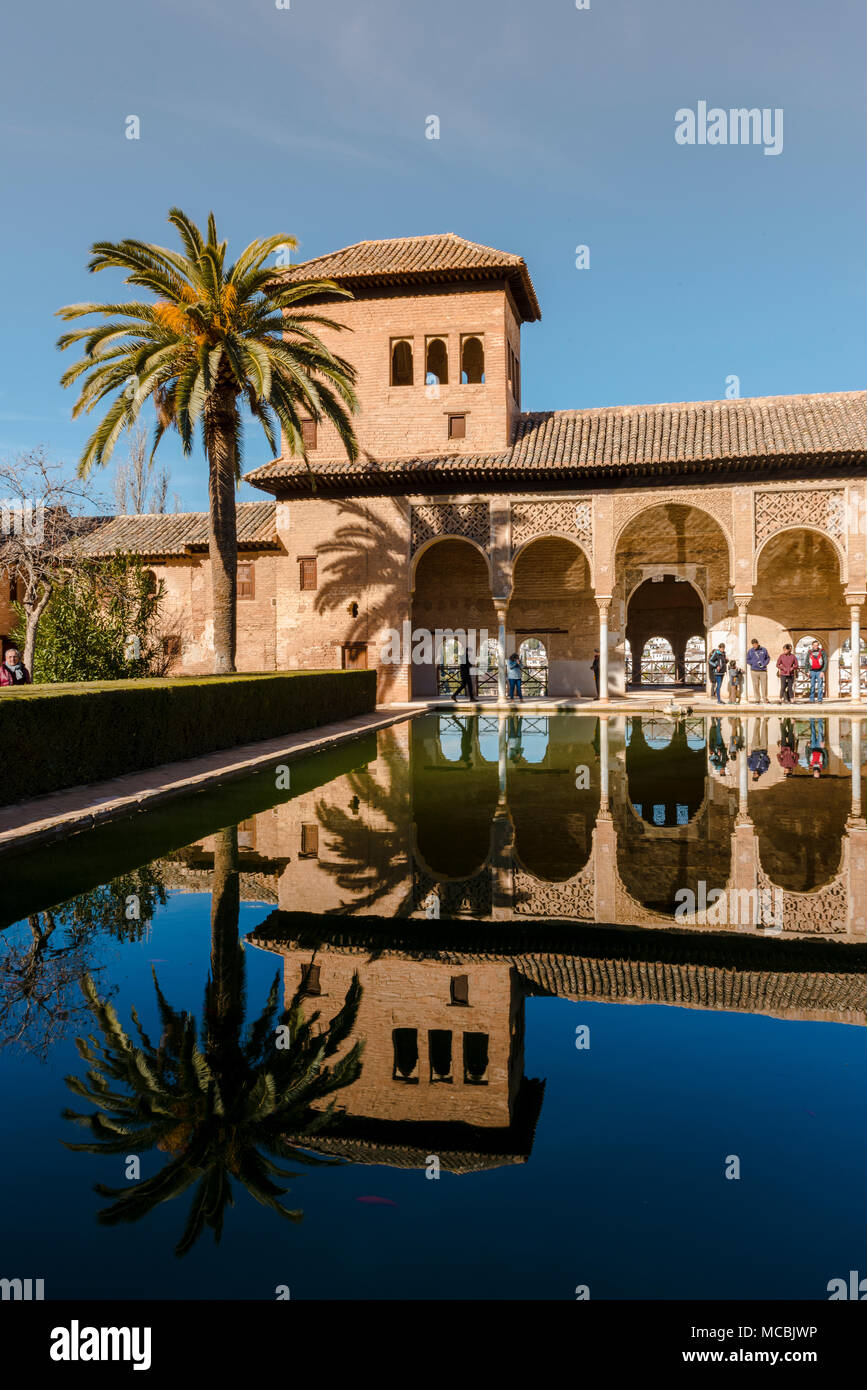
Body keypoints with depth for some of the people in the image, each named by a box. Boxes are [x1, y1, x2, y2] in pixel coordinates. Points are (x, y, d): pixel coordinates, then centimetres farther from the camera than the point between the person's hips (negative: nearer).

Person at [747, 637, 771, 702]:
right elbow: (747, 660, 9)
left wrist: (764, 664, -5)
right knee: (756, 685, 0)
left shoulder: (764, 650, 7)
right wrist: (755, 663, -7)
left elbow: (768, 658, 13)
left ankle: (765, 699, 5)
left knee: (764, 685, -2)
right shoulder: (750, 651, 6)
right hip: (754, 671, 0)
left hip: (763, 670, 0)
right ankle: (757, 699, 6)